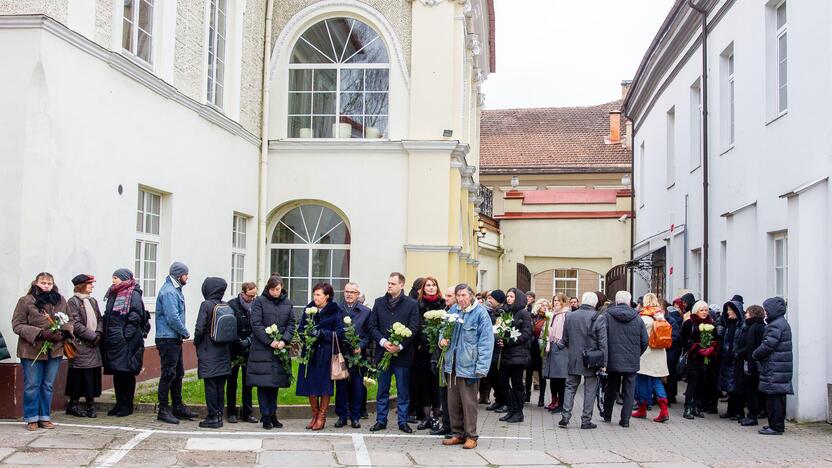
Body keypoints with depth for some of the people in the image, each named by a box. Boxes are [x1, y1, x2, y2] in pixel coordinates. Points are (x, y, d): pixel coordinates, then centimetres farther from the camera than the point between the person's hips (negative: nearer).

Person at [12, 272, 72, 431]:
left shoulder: (61, 301, 6)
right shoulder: (25, 301, -4)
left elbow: (69, 321, 11)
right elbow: (17, 325, -7)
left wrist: (63, 333, -11)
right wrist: (40, 333, -19)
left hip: (55, 350, 3)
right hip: (32, 351, -3)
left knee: (48, 385, 11)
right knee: (32, 386, 4)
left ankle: (45, 417, 21)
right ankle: (32, 418, 15)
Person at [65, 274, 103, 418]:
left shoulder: (93, 301, 17)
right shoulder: (73, 302, -5)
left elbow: (99, 319, 14)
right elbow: (76, 325, -12)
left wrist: (98, 334, -4)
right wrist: (92, 336, -13)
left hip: (94, 345, 6)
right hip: (80, 345, -6)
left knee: (94, 374, 4)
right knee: (79, 374, -2)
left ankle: (90, 404, 10)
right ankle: (73, 404, 8)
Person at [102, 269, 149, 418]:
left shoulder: (134, 295, -8)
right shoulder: (113, 295, 17)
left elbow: (135, 317, -15)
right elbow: (107, 316, 20)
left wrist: (126, 335, -19)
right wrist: (105, 333, 10)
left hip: (127, 340, -8)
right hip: (113, 339, 8)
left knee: (127, 372, -2)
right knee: (116, 373, 11)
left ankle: (127, 405, 5)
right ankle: (119, 404, 19)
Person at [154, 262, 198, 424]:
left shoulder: (175, 290, 16)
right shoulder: (168, 292, -17)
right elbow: (172, 318, -23)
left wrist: (183, 333, 8)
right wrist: (185, 332, -11)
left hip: (175, 339, 10)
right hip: (168, 339, -10)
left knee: (178, 373, 15)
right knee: (168, 374, -5)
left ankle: (178, 406, 24)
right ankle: (163, 410, 1)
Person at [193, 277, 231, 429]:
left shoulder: (206, 305, -12)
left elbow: (199, 328, -16)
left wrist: (196, 342, 1)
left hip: (208, 352, -5)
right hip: (223, 351, 5)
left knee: (210, 384, -1)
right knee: (220, 385, 11)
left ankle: (213, 417, 1)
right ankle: (219, 415, 16)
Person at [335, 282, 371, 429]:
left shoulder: (365, 312, 7)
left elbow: (368, 333, 4)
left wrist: (361, 346, -11)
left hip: (357, 354, 0)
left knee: (357, 387, 3)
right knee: (341, 386, 4)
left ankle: (355, 417, 12)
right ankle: (342, 416, 13)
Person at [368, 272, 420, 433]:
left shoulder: (412, 304, -1)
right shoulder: (379, 302, 8)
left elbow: (413, 329, -6)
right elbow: (372, 326, 5)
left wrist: (400, 346, -15)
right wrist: (383, 342, -11)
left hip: (402, 353, -3)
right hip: (383, 352, 3)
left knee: (403, 391, 4)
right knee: (382, 390, 9)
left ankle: (403, 421, 13)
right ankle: (381, 421, 18)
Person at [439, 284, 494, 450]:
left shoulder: (480, 313, -10)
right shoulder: (453, 310, 7)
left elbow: (486, 342, -12)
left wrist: (481, 368, -17)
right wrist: (442, 339, -2)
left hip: (468, 365, -6)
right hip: (452, 363, 6)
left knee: (469, 402, 0)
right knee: (453, 401, 12)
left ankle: (471, 436, 12)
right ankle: (458, 434, 24)